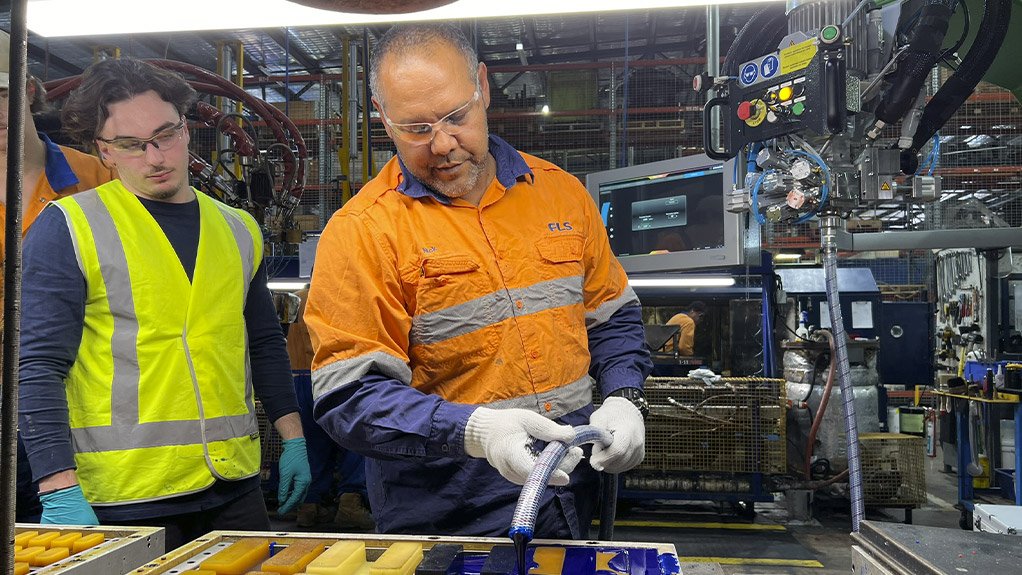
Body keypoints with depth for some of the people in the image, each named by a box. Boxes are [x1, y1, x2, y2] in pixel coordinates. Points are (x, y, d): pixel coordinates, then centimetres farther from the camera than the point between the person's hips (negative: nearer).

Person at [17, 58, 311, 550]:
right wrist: (60, 493, -16)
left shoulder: (238, 229, 8)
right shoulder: (67, 228, -5)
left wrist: (293, 438, 10)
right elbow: (38, 366, -9)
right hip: (123, 499, -4)